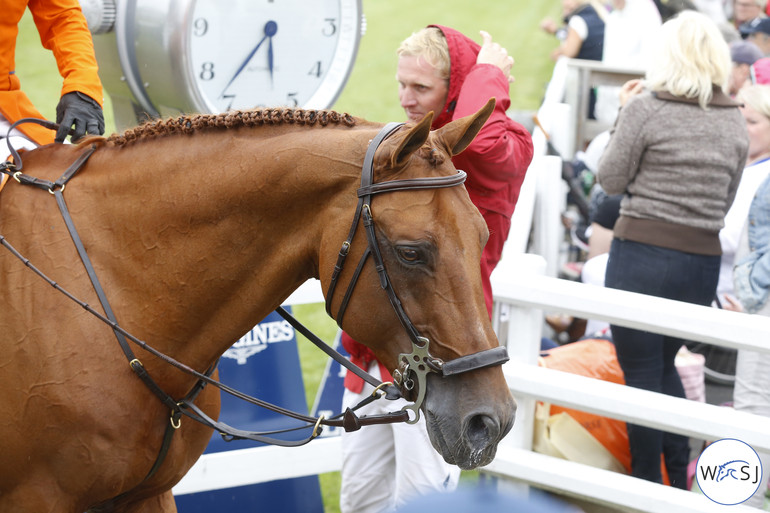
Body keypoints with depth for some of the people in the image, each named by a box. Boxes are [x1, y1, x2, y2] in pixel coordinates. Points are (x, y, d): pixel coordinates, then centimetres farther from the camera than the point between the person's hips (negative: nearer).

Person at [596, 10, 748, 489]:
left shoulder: (646, 108, -9)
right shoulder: (735, 122, 6)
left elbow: (611, 179, -2)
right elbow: (725, 201, 13)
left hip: (642, 253, -5)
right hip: (703, 258, 5)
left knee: (641, 373, 6)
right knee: (665, 364, 24)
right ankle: (680, 480, 26)